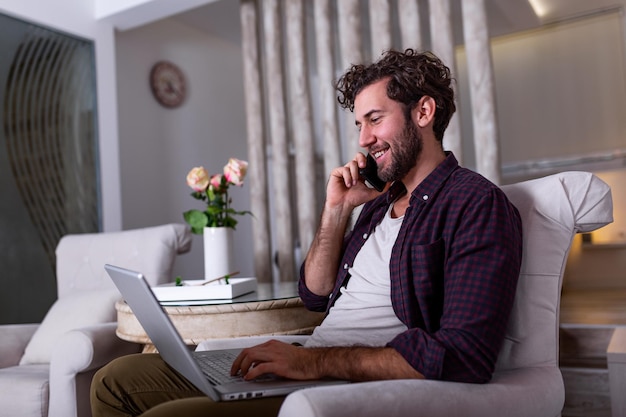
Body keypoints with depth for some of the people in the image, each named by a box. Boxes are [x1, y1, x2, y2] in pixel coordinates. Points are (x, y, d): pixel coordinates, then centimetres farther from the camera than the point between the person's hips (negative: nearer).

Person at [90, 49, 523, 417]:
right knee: (117, 379, 3)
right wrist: (337, 210, 7)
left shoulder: (476, 203, -9)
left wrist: (319, 361, -21)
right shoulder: (381, 202, 19)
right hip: (308, 373, 8)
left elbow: (465, 356, -20)